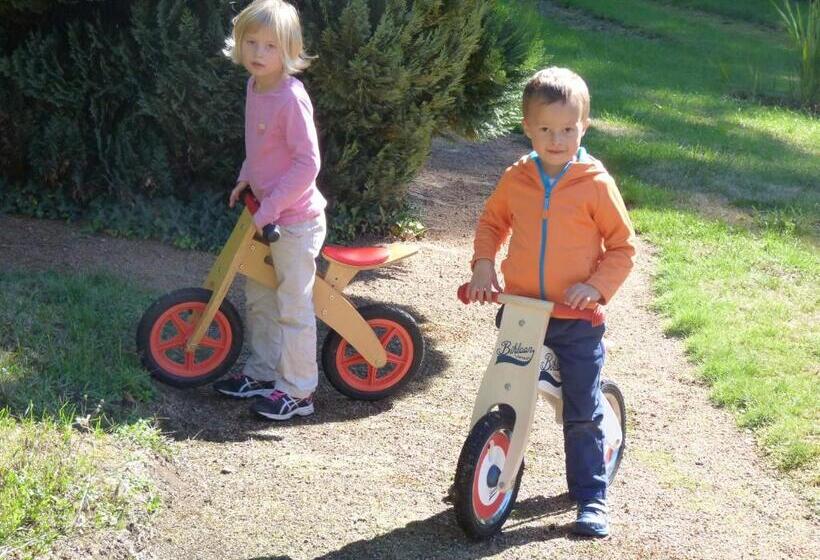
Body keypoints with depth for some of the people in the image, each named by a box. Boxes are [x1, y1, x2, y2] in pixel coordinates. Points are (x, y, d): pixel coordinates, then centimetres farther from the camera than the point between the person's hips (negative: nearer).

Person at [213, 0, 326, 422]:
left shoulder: (291, 97, -22)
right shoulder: (255, 86, 4)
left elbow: (307, 163, -23)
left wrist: (270, 207, -21)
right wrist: (247, 178, 9)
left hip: (295, 220, -9)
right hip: (265, 214, 9)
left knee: (293, 307, 0)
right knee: (258, 299, 19)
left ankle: (297, 392, 10)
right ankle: (261, 374, 33)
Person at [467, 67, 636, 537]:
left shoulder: (596, 184, -11)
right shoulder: (515, 179, -2)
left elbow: (623, 246, -4)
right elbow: (492, 221, 16)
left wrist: (597, 287, -17)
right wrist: (483, 266, 1)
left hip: (576, 318, -3)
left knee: (583, 413, 3)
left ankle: (591, 498, 14)